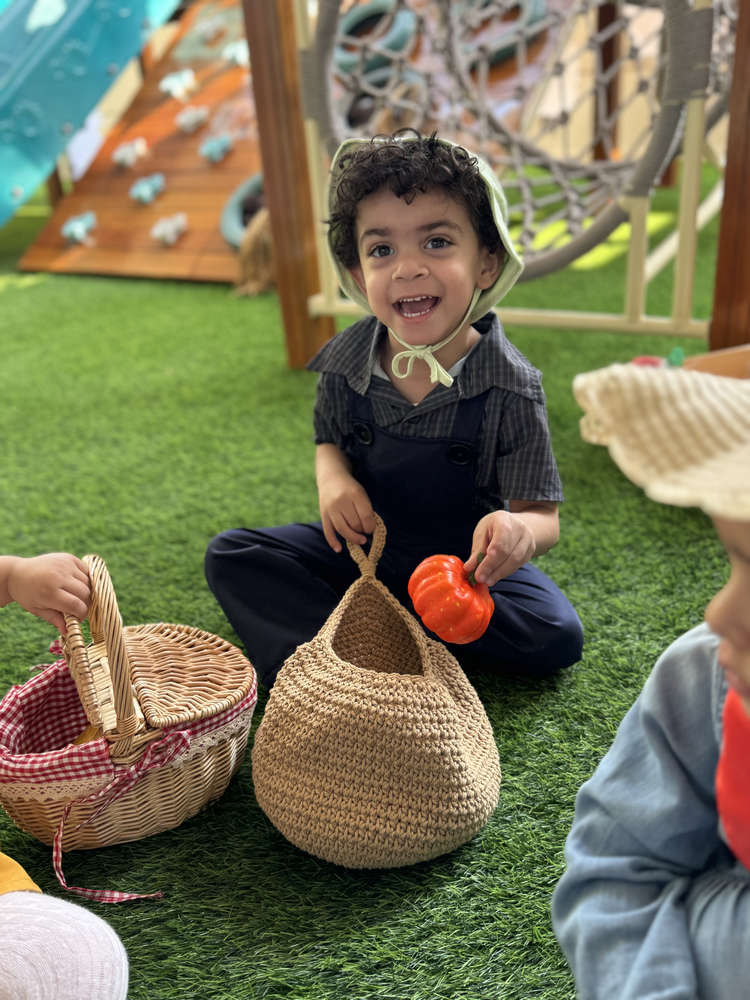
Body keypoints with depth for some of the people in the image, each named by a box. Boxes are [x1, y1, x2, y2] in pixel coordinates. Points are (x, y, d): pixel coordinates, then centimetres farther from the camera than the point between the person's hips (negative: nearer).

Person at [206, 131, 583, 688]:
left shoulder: (510, 388, -22)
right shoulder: (345, 363, -12)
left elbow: (542, 516, -19)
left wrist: (520, 531, -45)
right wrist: (333, 479, -16)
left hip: (466, 562, -2)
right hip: (363, 548, 3)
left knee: (559, 637, -25)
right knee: (230, 555, -8)